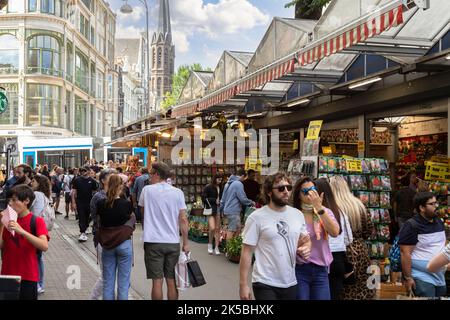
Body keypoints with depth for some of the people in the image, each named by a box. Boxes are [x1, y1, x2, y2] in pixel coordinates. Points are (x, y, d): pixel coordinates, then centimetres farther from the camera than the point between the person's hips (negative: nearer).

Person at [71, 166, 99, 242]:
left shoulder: (92, 181, 0)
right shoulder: (77, 180, -1)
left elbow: (95, 190, 3)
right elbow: (73, 192, 0)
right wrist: (73, 202, -7)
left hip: (89, 202, 2)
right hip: (80, 202, -1)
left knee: (87, 218, 12)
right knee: (81, 218, -6)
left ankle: (83, 230, 29)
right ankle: (83, 233, -7)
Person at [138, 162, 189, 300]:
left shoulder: (147, 190, -2)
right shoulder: (178, 192, 0)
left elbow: (142, 209, 14)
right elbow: (183, 219, 0)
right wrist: (186, 243, 5)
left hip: (153, 241, -2)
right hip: (173, 242, 2)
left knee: (157, 281, 2)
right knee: (171, 281, 9)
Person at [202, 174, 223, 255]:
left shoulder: (220, 188, 9)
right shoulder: (208, 187, -3)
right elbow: (204, 198, -5)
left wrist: (220, 201, -1)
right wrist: (215, 200, -9)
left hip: (219, 210, 4)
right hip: (211, 209, -4)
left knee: (217, 229, 2)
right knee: (212, 228, -14)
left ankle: (216, 247, 9)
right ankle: (210, 244, 9)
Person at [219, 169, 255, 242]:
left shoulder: (228, 183, 15)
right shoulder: (238, 184, -14)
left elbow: (223, 198, 19)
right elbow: (243, 199, -16)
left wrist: (222, 209, 26)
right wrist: (251, 203, 1)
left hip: (227, 210, 9)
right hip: (233, 211, -9)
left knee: (238, 229, 15)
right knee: (231, 231, -5)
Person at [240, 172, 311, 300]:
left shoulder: (298, 214, 5)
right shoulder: (256, 217, -10)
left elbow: (306, 240, 17)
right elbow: (246, 252, -9)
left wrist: (306, 247, -6)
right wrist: (243, 284, -11)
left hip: (291, 283, 5)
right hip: (265, 284, -5)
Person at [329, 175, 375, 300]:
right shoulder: (359, 204, 4)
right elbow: (369, 228, 11)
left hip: (343, 252, -5)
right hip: (360, 250, 5)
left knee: (346, 291, 4)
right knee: (362, 289, 16)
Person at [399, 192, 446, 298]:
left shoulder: (439, 222, 9)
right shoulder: (411, 226, -15)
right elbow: (405, 253, -17)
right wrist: (407, 278, -18)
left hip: (440, 277, 8)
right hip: (422, 278, -7)